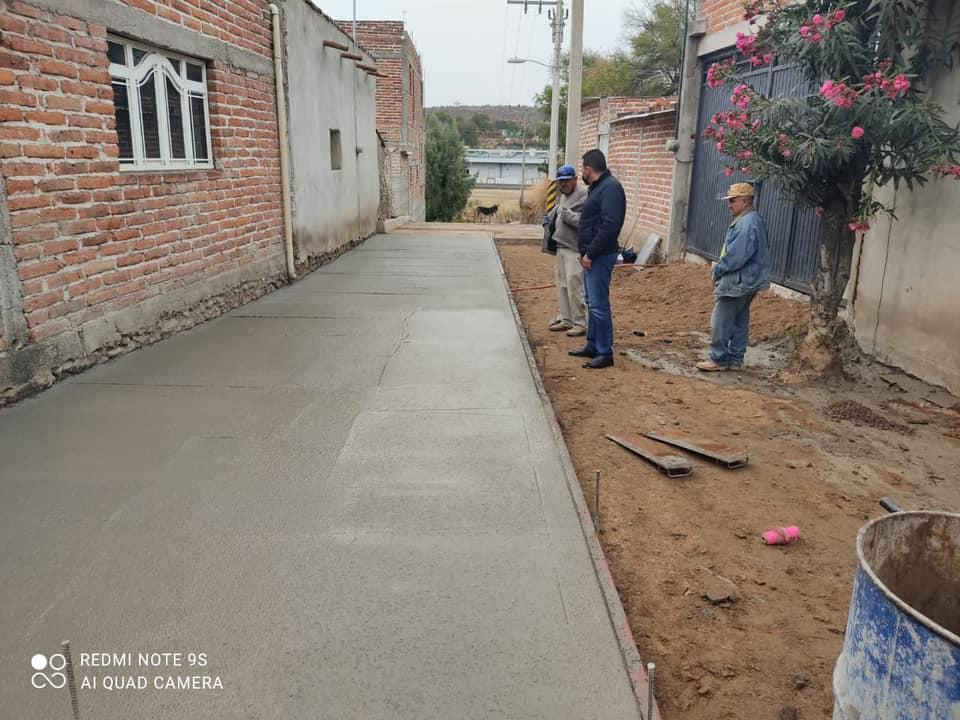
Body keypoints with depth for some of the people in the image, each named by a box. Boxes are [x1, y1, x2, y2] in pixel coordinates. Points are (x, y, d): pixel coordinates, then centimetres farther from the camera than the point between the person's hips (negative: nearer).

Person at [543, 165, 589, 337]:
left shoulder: (584, 195, -14)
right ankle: (566, 319, 24)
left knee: (574, 286, -8)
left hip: (574, 249, -10)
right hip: (561, 247, 10)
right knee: (562, 285, 14)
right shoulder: (563, 195, 16)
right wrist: (549, 218, 18)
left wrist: (568, 215, -23)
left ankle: (580, 323, 0)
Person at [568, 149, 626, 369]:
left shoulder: (610, 187, -15)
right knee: (593, 302, 16)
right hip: (591, 255, 11)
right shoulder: (597, 187, 17)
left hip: (600, 257, -11)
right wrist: (585, 252, 13)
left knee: (599, 304, -8)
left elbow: (610, 225, -24)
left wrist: (590, 254, -21)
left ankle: (605, 353, -2)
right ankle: (592, 346, 27)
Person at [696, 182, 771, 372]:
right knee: (740, 321, 14)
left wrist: (718, 269, -11)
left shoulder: (748, 223, -19)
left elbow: (737, 255, -23)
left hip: (738, 282, -11)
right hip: (747, 282, 11)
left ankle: (718, 359, 3)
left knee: (721, 321, -4)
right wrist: (720, 269, 12)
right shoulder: (750, 220, 15)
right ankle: (735, 359, 21)